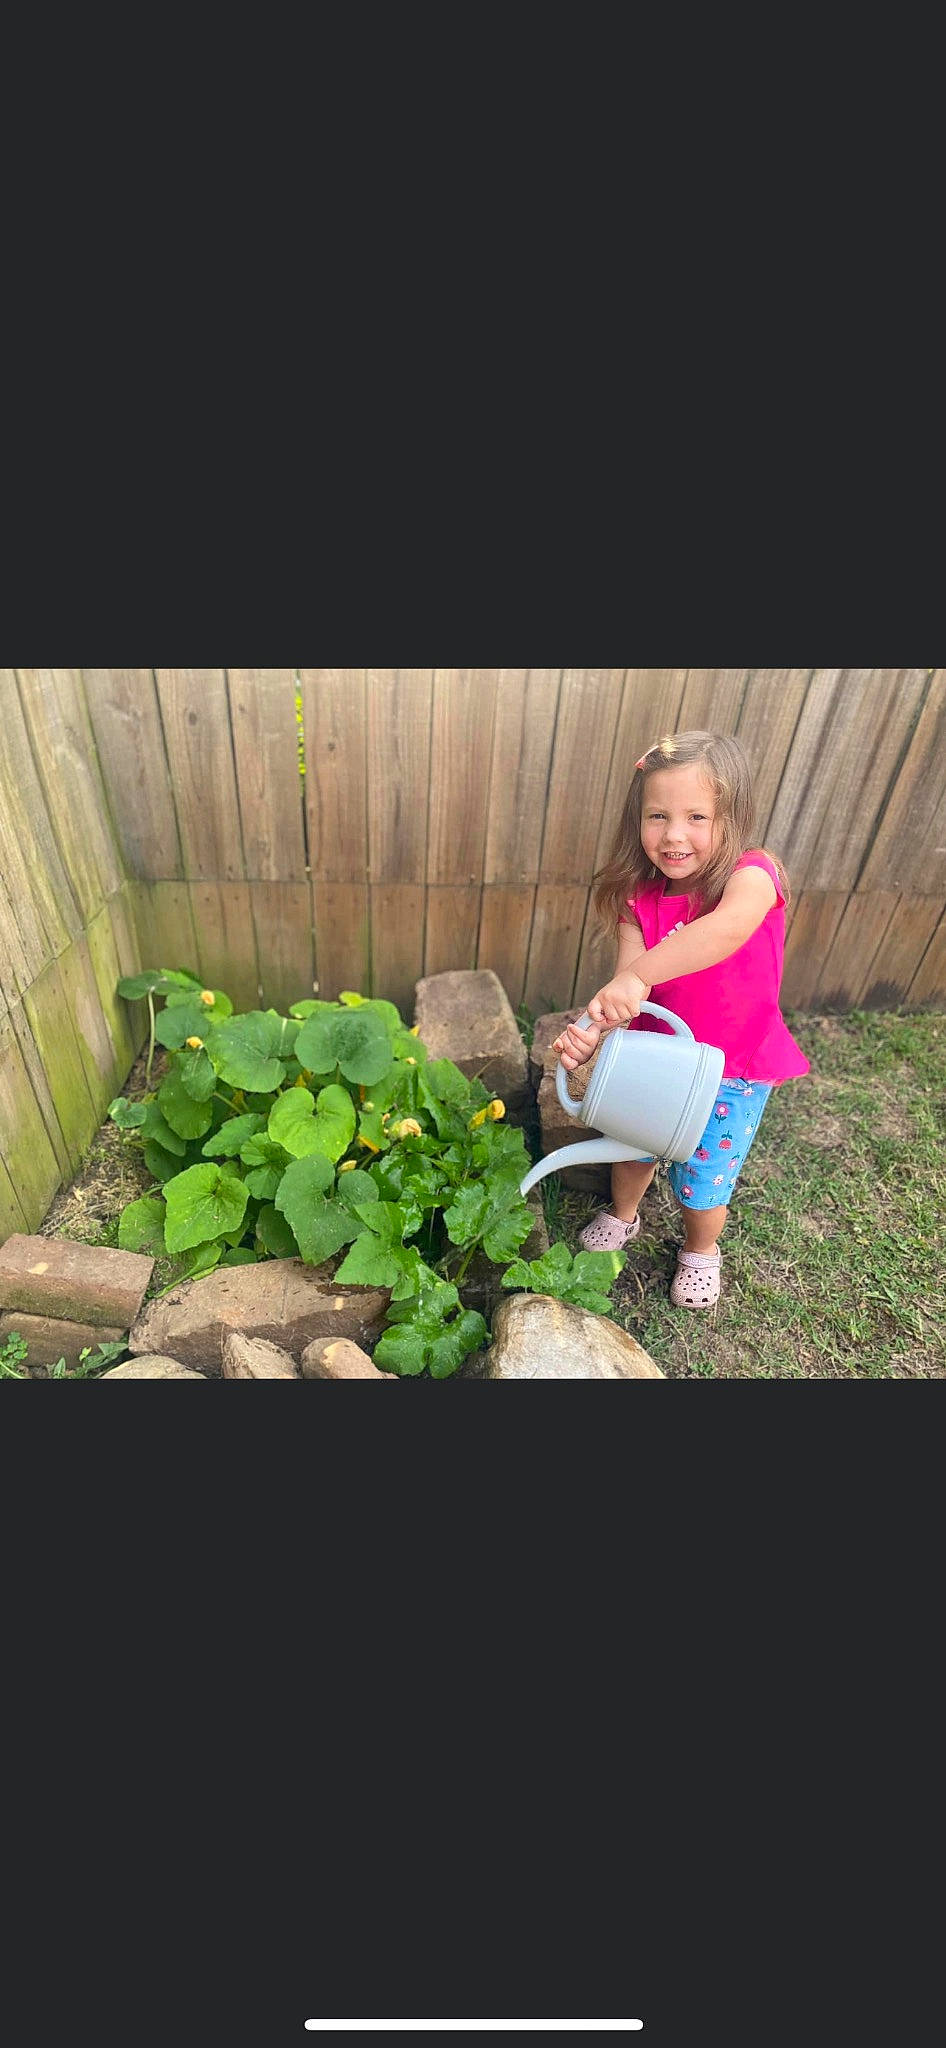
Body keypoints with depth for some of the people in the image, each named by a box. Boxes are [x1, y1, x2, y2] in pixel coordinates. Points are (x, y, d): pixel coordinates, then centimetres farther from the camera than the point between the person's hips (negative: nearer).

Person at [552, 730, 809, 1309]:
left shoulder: (753, 873, -24)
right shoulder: (639, 900, -11)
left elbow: (728, 927, -47)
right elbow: (628, 988, -20)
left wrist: (638, 976, -55)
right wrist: (593, 1030, -41)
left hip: (732, 1070, -3)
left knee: (703, 1179, 11)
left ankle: (701, 1250, 46)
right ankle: (622, 1216, 56)